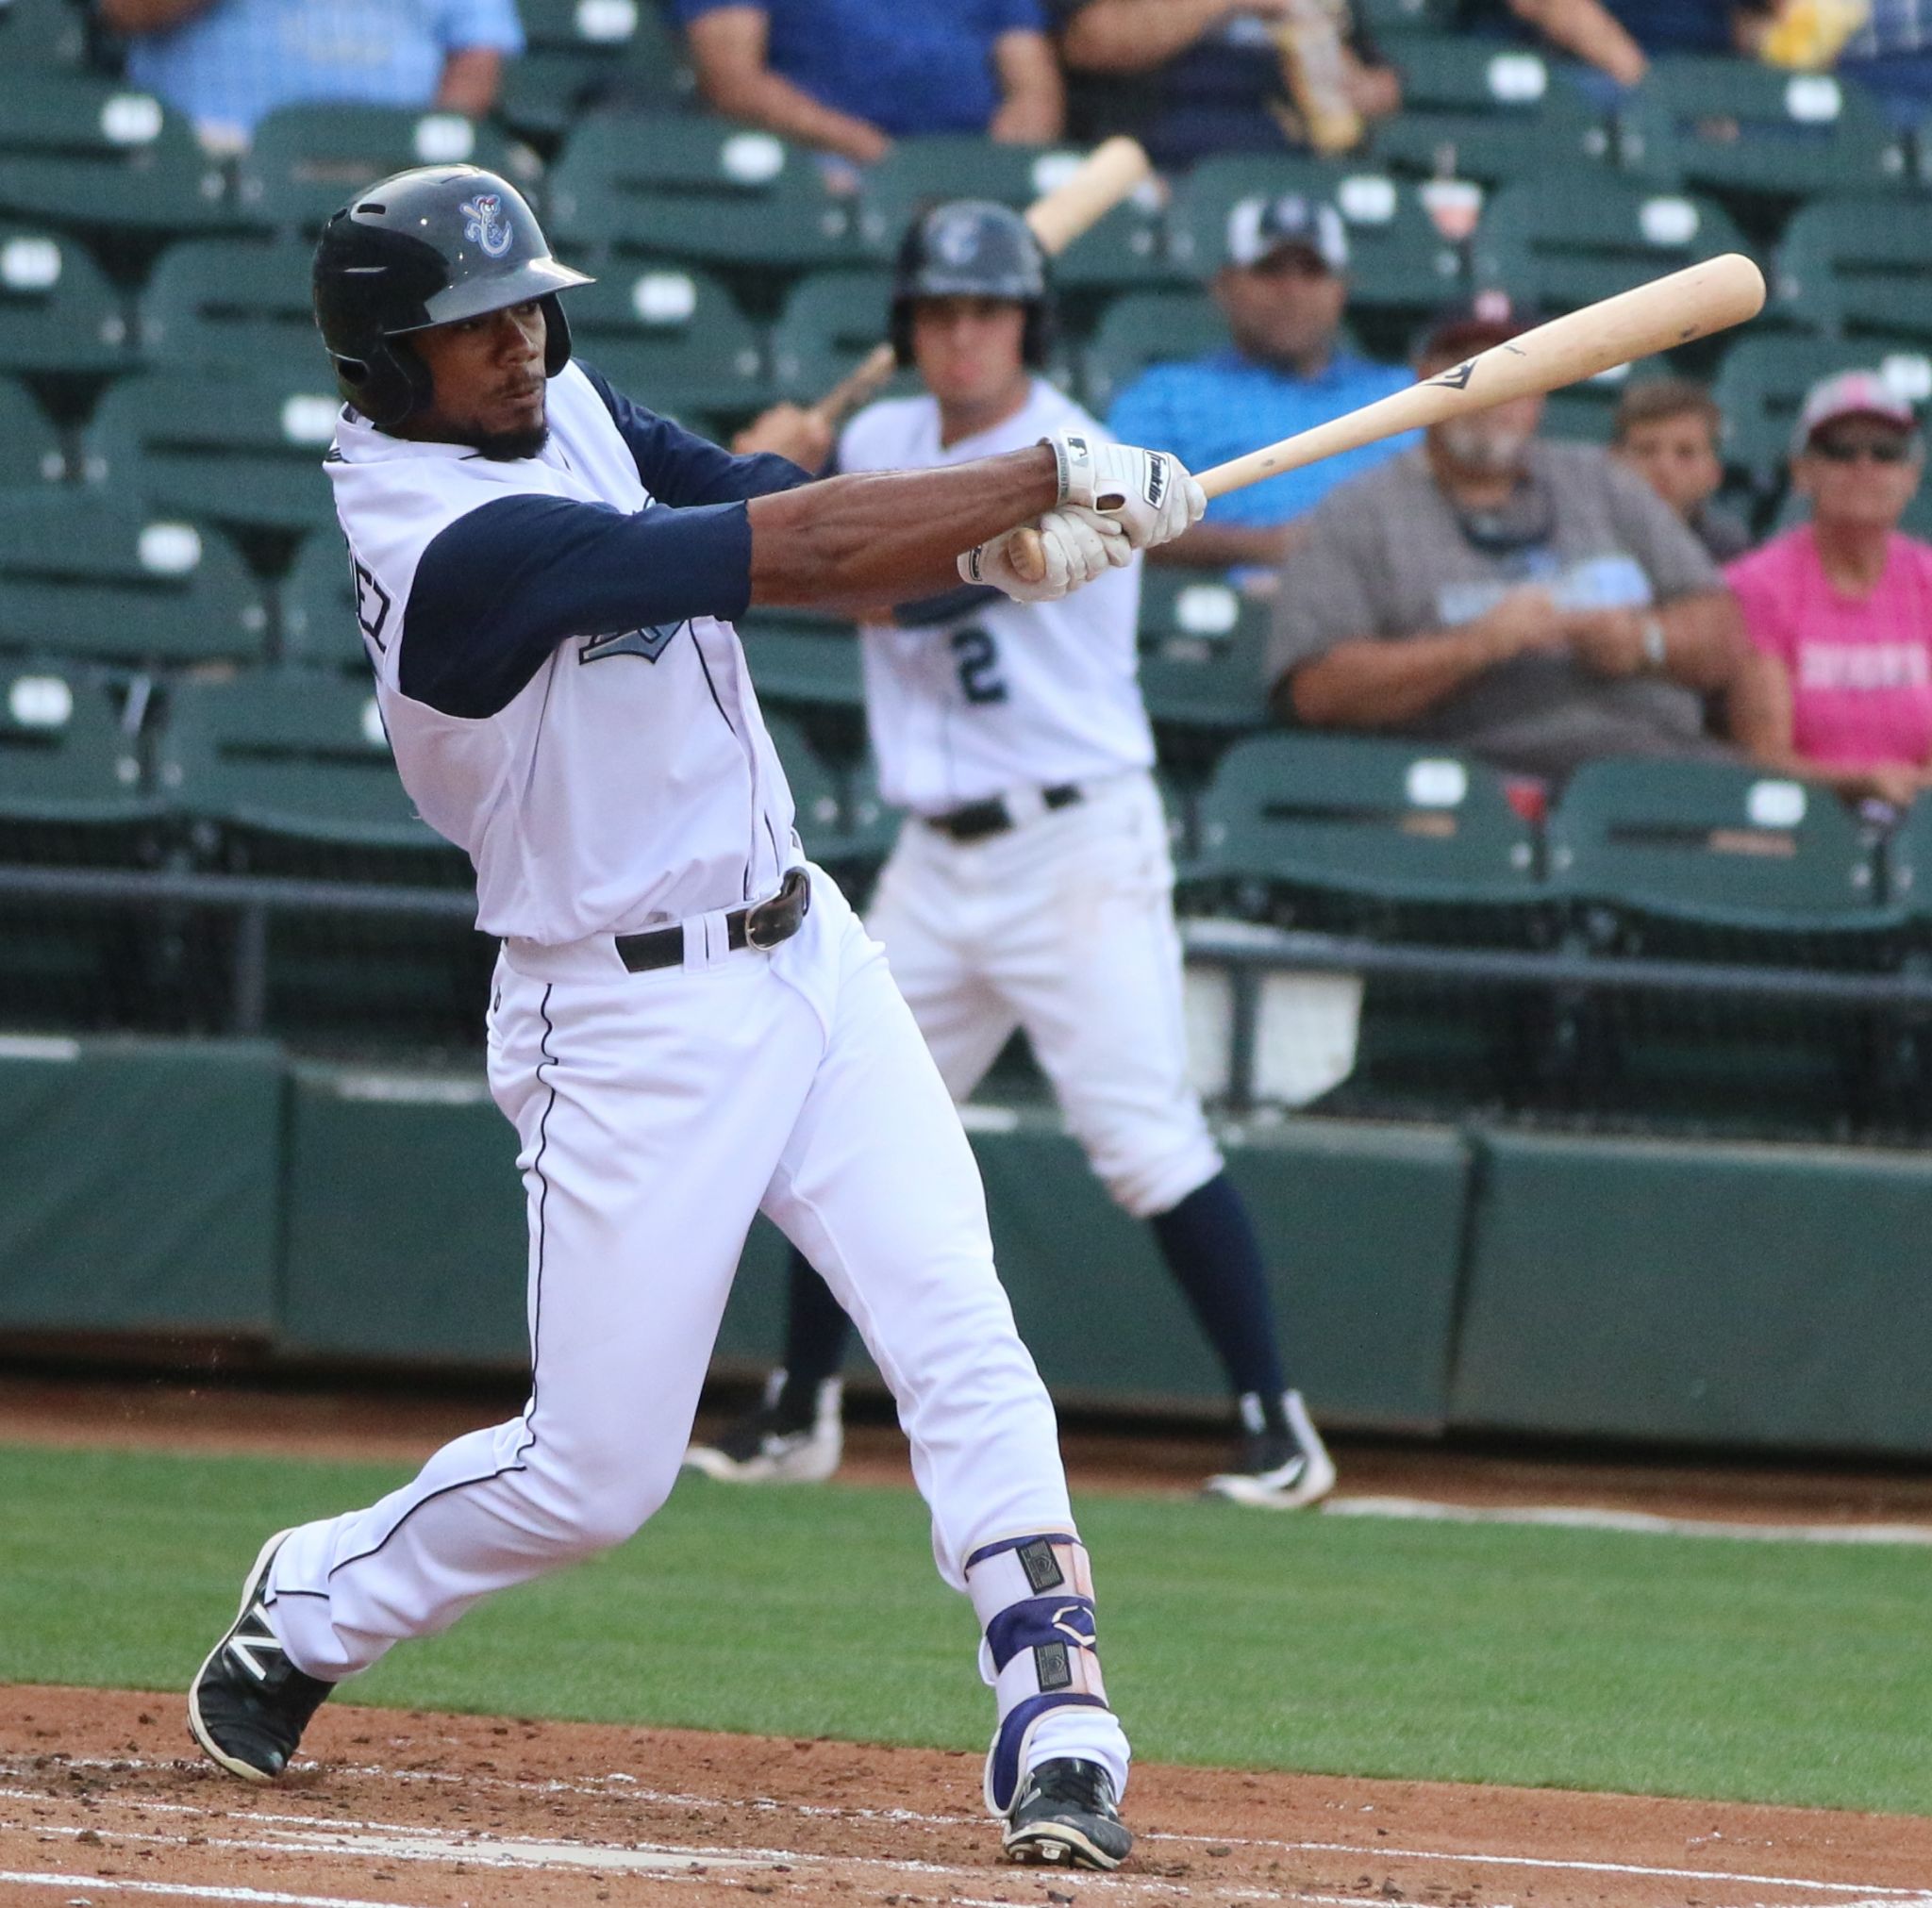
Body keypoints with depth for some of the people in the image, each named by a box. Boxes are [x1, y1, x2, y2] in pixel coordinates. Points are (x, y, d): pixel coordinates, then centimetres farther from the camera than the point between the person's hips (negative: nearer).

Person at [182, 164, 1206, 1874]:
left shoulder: (559, 408, 5)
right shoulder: (459, 543, -24)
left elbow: (790, 519, 0)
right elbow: (783, 555, -27)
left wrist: (995, 543, -21)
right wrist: (1054, 476, -22)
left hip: (804, 954, 8)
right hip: (632, 1017, -7)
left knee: (962, 1344, -8)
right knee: (596, 1472, 1)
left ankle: (1060, 1736, -11)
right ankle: (309, 1612, 26)